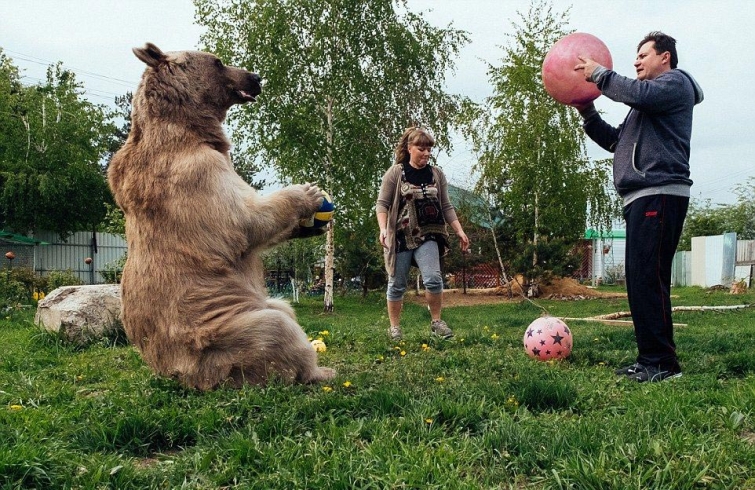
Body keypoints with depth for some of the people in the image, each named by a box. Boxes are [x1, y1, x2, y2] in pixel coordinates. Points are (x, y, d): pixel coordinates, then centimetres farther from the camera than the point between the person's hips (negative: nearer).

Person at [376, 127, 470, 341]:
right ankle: (394, 327, 20)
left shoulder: (436, 174, 8)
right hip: (400, 237, -2)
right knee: (397, 285, 5)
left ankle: (436, 322, 2)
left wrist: (460, 231, 5)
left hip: (427, 236, 2)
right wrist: (383, 229, -20)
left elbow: (446, 207, 12)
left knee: (433, 278, -16)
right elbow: (382, 204, -5)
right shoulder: (395, 173, -3)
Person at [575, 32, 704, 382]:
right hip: (642, 197, 10)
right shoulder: (646, 104, 31)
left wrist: (599, 73, -7)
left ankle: (663, 362, -12)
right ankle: (648, 360, 12)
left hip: (659, 195, -10)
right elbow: (615, 141, 28)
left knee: (648, 278, -15)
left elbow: (638, 93, -18)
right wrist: (587, 112, 17)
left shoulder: (676, 82, 4)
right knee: (639, 280, 7)